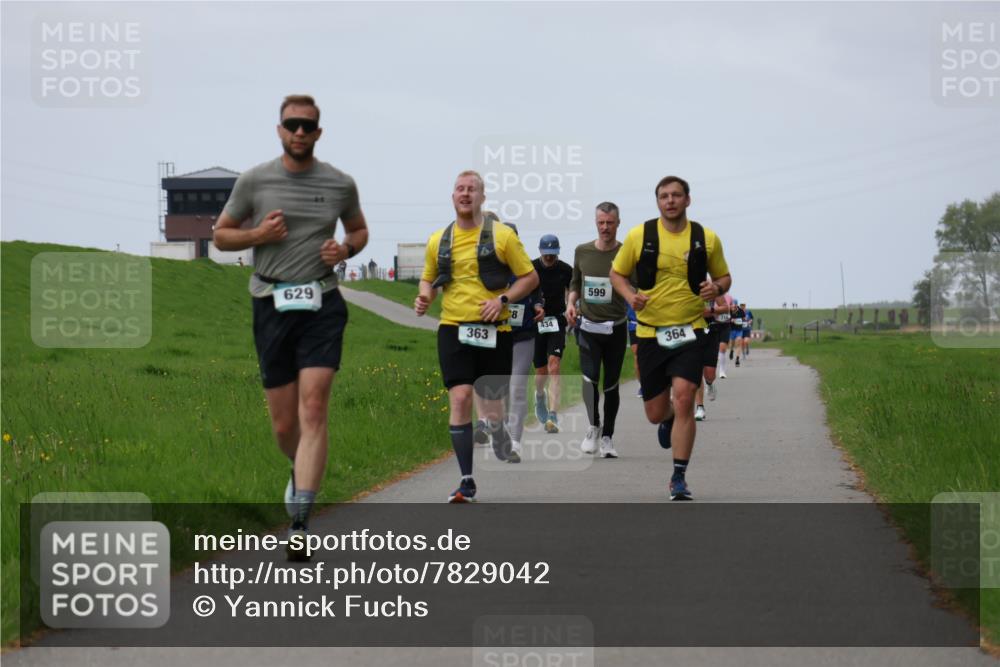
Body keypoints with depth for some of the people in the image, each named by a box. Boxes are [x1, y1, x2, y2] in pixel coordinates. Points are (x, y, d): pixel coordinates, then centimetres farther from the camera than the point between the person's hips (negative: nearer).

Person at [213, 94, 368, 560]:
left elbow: (359, 229, 22)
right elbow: (221, 235, 12)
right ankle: (301, 471, 41)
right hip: (272, 306, 1)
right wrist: (257, 234, -8)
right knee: (283, 425, 5)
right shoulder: (253, 181, 3)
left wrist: (346, 248, 0)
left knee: (313, 411, -15)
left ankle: (299, 522, -17)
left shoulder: (340, 184, 5)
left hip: (322, 305, -1)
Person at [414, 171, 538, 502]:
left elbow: (530, 277, 2)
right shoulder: (438, 240, 8)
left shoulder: (502, 235, -1)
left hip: (493, 331, -1)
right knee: (459, 398, -14)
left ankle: (504, 456, 36)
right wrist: (425, 297, 0)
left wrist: (503, 298, -13)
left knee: (492, 407, 4)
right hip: (453, 329, 1)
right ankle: (467, 480, -12)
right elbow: (429, 279, 23)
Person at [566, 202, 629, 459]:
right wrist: (571, 303, 1)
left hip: (616, 328, -1)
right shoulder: (582, 252, 5)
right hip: (587, 326, 1)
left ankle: (607, 437, 19)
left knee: (611, 384, 6)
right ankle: (593, 426, 3)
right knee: (589, 377, -17)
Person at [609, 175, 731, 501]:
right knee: (655, 412, 6)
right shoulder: (639, 236, -2)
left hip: (689, 330, -1)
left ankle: (679, 477, -7)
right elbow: (616, 273, 9)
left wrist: (717, 288, -10)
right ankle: (669, 420, 47)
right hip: (650, 331, 1)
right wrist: (631, 296, -12)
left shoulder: (707, 239, 1)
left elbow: (724, 276, 13)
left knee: (684, 398, -17)